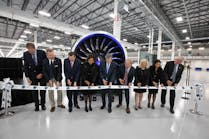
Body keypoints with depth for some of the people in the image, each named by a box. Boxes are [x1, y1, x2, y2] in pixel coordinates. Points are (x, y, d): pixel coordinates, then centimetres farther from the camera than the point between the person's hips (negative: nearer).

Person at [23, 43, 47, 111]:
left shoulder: (42, 53, -10)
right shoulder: (26, 54, -5)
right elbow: (26, 66, 0)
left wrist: (42, 74, -10)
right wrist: (27, 77, -6)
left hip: (42, 74, -1)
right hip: (32, 75, 2)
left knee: (43, 90, 5)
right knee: (34, 91, 5)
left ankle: (43, 104, 22)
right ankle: (36, 105, 20)